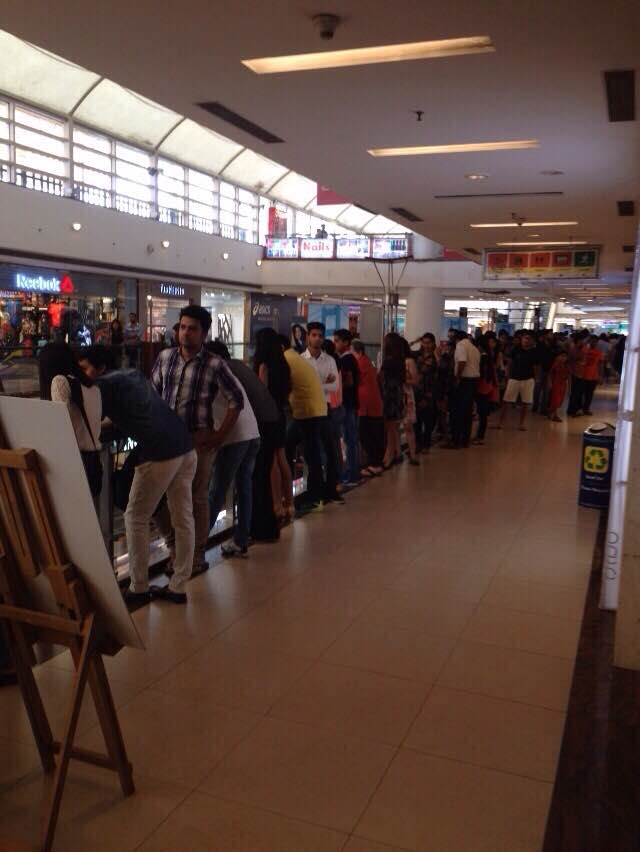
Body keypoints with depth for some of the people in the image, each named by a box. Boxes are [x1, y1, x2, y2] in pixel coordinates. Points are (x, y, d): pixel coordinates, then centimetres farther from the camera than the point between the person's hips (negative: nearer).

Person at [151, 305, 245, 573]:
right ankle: (174, 546, 29)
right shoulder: (165, 357, 5)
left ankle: (197, 556, 20)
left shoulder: (214, 365, -7)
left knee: (197, 498, 5)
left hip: (198, 438, -4)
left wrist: (221, 435, -6)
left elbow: (236, 399, -3)